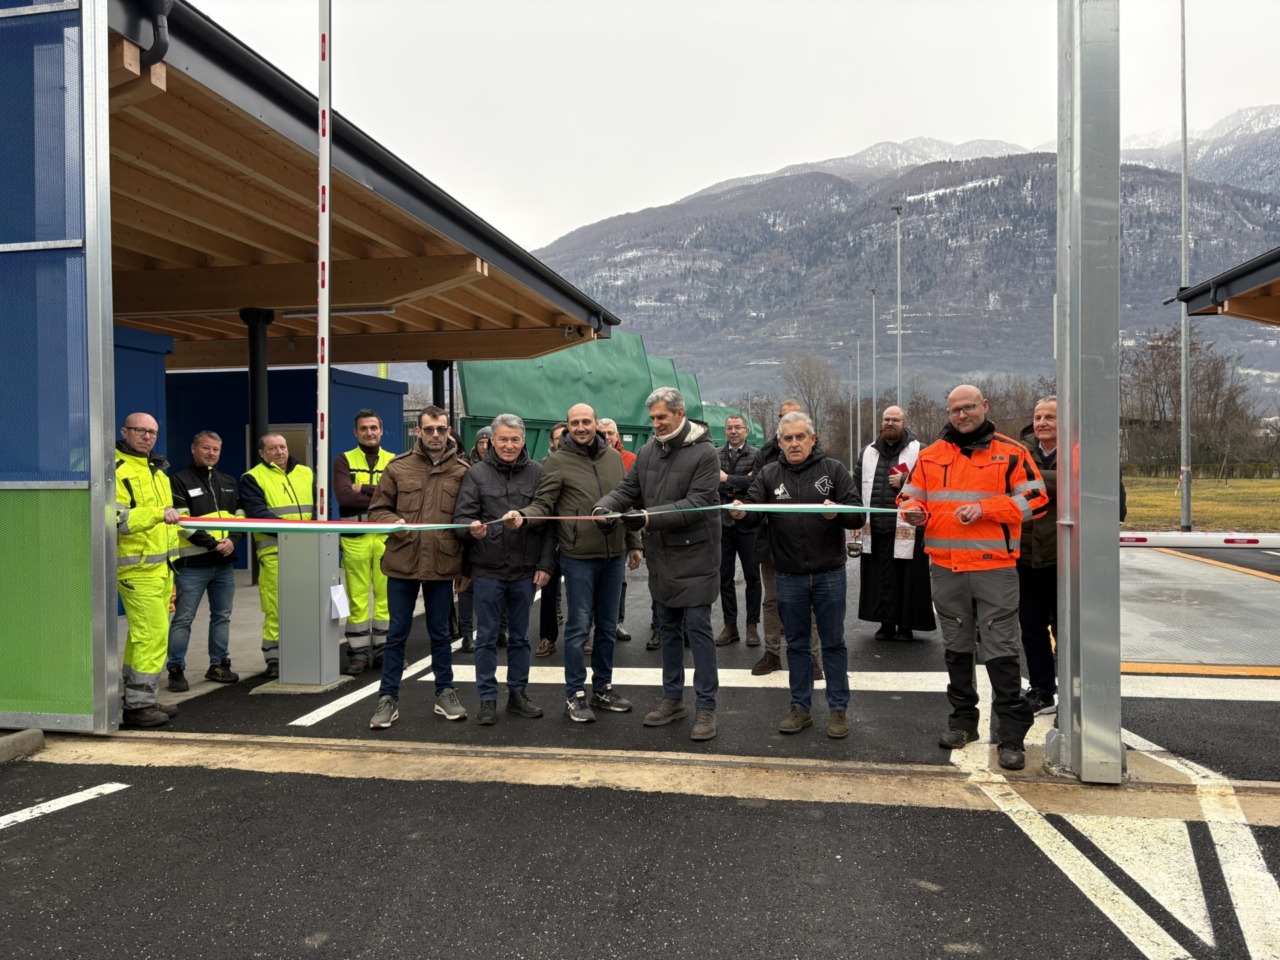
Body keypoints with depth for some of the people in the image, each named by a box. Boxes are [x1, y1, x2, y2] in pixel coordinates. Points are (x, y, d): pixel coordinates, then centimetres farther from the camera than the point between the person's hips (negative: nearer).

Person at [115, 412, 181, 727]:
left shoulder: (156, 469, 19)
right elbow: (116, 520, -23)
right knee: (153, 634, -11)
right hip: (137, 568, -9)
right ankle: (138, 705, -4)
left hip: (160, 565, 9)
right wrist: (157, 514, -33)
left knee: (142, 635, 14)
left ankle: (139, 698, 21)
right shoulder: (116, 470, -11)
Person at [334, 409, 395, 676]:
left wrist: (365, 488, -11)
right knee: (357, 597, 1)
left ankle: (384, 649, 14)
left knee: (387, 595, 3)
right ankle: (359, 652, 9)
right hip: (355, 537, -1)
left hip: (386, 536, 1)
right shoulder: (344, 460, 7)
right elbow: (344, 496, -10)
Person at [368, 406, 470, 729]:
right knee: (397, 634, 9)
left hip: (443, 566, 0)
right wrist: (394, 522, -17)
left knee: (440, 633, 14)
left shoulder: (462, 472, 0)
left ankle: (445, 693, 27)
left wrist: (466, 568, 2)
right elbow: (377, 509, 5)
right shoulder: (398, 467, 0)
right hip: (402, 563, 0)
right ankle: (388, 698, 18)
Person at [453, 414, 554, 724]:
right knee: (487, 637, 6)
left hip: (525, 570, 1)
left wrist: (545, 564, -2)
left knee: (519, 636, 13)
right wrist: (472, 528, -27)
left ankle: (517, 693, 25)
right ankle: (487, 699, 16)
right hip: (487, 570, -1)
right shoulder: (476, 474, -1)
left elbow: (549, 521, 2)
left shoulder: (537, 472, 1)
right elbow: (462, 516, -4)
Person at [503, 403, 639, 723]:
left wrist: (633, 543, 15)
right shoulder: (556, 461, -7)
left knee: (608, 626, 14)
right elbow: (543, 504, -10)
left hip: (613, 555, 5)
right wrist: (522, 515, -31)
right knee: (579, 627, 1)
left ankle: (603, 688, 27)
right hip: (578, 556, -5)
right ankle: (575, 695, 13)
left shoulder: (613, 457, 8)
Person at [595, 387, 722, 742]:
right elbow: (627, 488, 7)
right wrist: (604, 506, -16)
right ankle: (673, 697, 28)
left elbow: (698, 503, -22)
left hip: (694, 555, -6)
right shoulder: (648, 450, 6)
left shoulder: (704, 453, -14)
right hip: (660, 555, 6)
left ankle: (705, 706, 8)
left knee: (697, 628, -2)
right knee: (669, 629, 15)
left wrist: (649, 516, -29)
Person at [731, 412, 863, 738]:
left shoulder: (833, 470, -1)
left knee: (833, 643, 8)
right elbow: (753, 513, -5)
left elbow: (858, 513, -6)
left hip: (829, 575, -2)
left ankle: (838, 709, 20)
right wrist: (741, 513, -28)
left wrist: (838, 513, -28)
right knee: (796, 644, 13)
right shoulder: (768, 475, 4)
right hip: (788, 577, 2)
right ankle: (801, 707, 25)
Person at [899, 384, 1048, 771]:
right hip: (945, 567, 4)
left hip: (994, 566, -4)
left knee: (1001, 649, -4)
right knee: (957, 646, 15)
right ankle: (963, 719, 28)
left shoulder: (1010, 452, 0)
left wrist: (984, 509, -16)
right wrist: (914, 511, -10)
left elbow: (1034, 500, -4)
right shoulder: (931, 455, 10)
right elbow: (910, 496, 14)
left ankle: (1012, 734, 3)